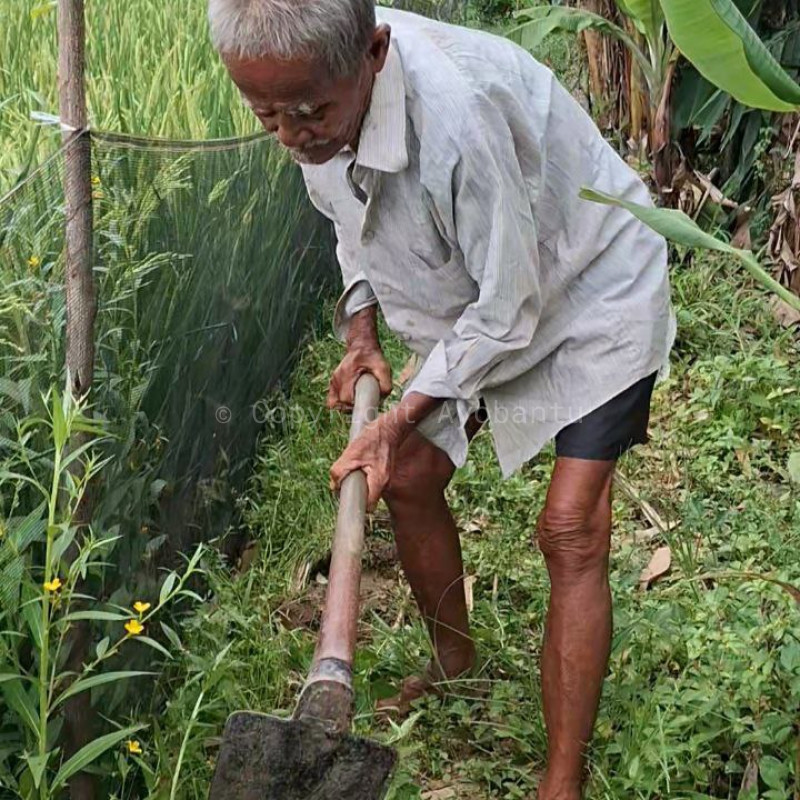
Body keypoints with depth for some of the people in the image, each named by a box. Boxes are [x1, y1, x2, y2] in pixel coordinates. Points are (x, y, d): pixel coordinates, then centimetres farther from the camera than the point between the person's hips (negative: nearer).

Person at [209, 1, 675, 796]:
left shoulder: (458, 112, -41)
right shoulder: (314, 89, -16)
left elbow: (507, 312, -30)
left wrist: (399, 422, -24)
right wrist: (362, 330, -6)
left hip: (589, 298, -7)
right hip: (470, 310, 8)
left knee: (570, 531, -13)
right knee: (408, 482, 10)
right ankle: (455, 665, 35)